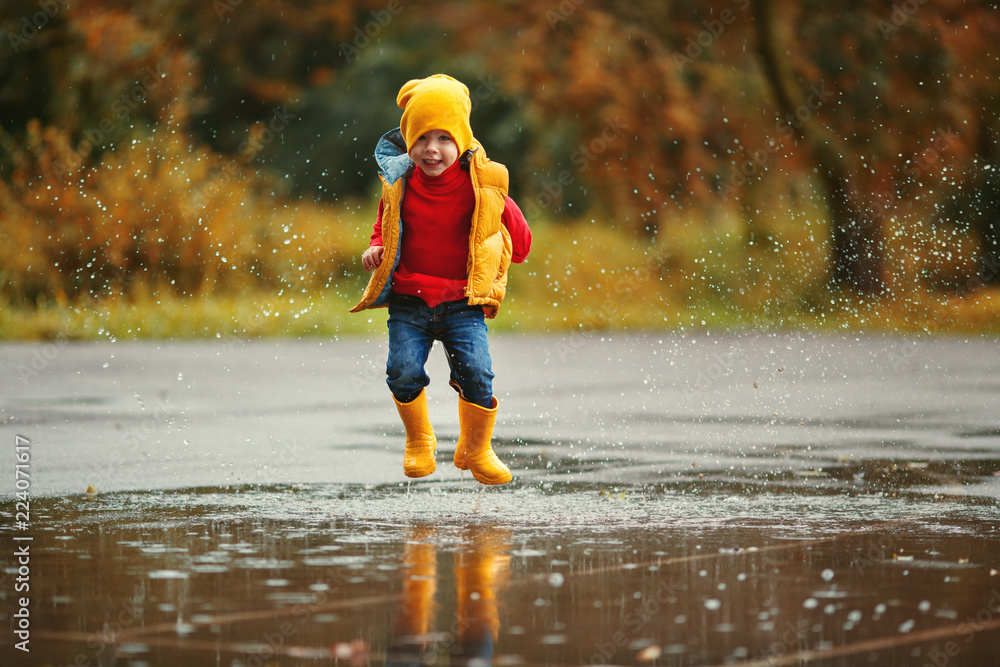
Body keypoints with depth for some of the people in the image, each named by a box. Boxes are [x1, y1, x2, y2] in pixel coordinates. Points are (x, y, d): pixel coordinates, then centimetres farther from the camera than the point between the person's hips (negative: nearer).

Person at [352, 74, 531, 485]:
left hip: (463, 302, -1)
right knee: (403, 371, -16)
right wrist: (377, 248, 4)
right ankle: (418, 441, 14)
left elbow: (520, 246, 6)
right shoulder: (398, 184, 2)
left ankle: (477, 448, 10)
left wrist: (504, 207, -8)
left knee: (475, 372, -17)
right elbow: (384, 225, 24)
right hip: (408, 301, 2)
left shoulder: (480, 186, -3)